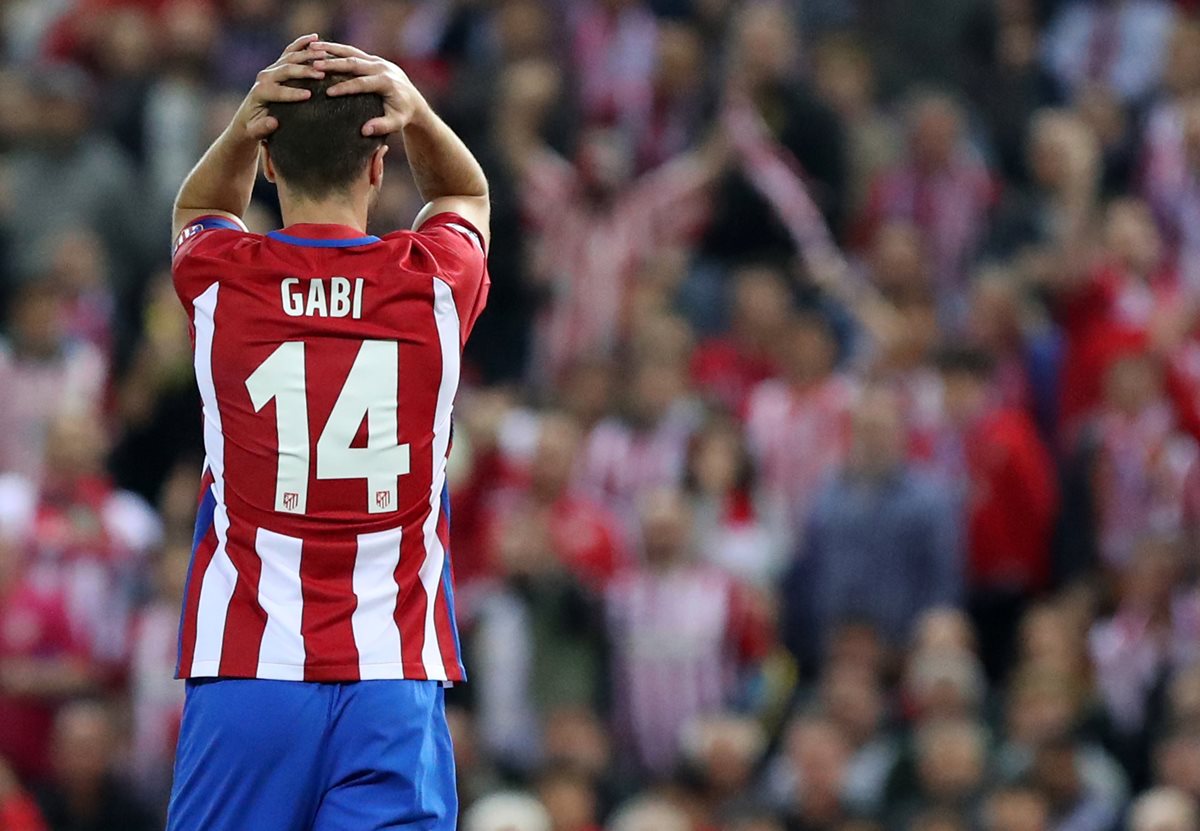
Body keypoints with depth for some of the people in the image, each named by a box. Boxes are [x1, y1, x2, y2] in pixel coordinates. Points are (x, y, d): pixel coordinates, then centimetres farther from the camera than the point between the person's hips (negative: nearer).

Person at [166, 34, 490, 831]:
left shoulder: (220, 280, 0)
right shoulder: (434, 281, 0)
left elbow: (199, 210, 27)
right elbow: (466, 194, 26)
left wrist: (244, 124, 8)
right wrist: (418, 114, 7)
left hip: (243, 678, 0)